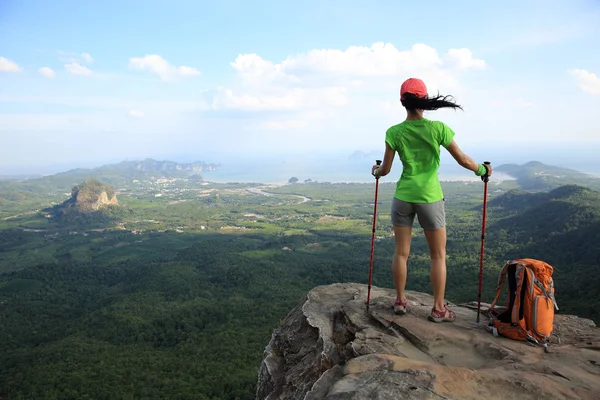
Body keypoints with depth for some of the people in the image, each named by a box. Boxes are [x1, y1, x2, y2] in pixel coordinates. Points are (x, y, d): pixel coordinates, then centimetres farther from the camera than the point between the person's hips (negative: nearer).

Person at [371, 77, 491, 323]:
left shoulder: (394, 132, -5)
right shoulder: (437, 128, -9)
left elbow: (385, 170, 0)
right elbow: (462, 160, -2)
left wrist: (375, 171, 23)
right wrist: (482, 170, 17)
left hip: (403, 197, 2)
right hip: (430, 197, -1)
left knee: (401, 252, 13)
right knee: (438, 255, 11)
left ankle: (400, 301, 23)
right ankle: (438, 309, 17)